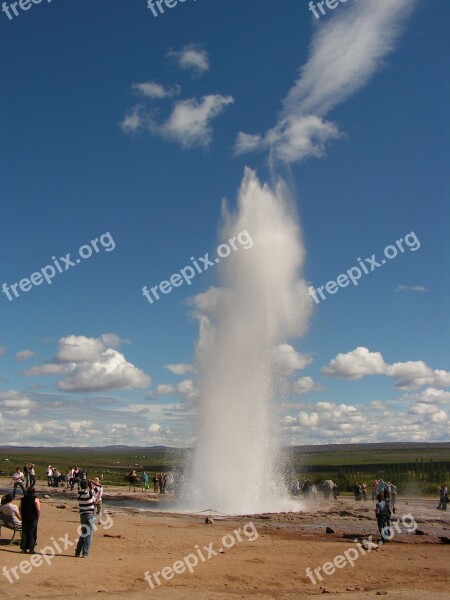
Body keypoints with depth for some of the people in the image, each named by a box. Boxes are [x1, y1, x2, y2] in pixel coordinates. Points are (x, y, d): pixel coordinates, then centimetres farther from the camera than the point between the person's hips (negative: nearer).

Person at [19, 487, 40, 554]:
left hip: (25, 518, 4)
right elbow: (38, 510, -14)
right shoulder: (35, 499, -10)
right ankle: (31, 549, 2)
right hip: (33, 518, -4)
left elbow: (20, 509, 9)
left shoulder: (23, 499, 5)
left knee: (24, 533, 11)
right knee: (32, 533, 3)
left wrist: (22, 516, 17)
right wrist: (38, 517, 0)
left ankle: (23, 548, 12)